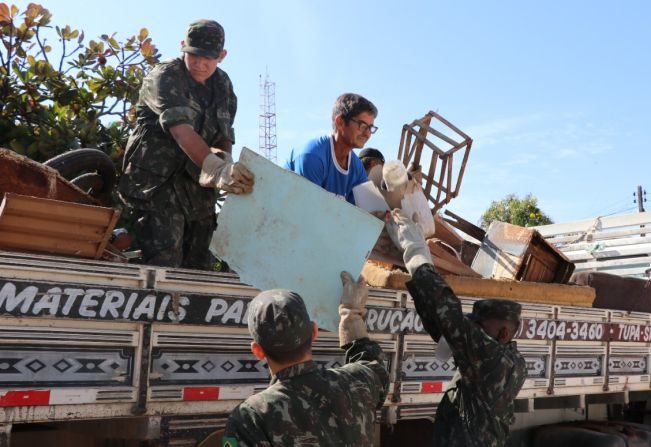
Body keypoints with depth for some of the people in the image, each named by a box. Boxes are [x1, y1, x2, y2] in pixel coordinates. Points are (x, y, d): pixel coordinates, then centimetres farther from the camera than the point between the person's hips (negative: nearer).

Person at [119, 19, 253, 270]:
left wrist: (223, 158, -16)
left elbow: (225, 137, 9)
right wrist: (217, 170, -40)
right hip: (159, 184, -6)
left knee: (199, 268, 9)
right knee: (164, 266, -15)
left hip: (198, 187, 7)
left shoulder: (223, 86, 11)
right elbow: (181, 131, -26)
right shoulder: (165, 77, -9)